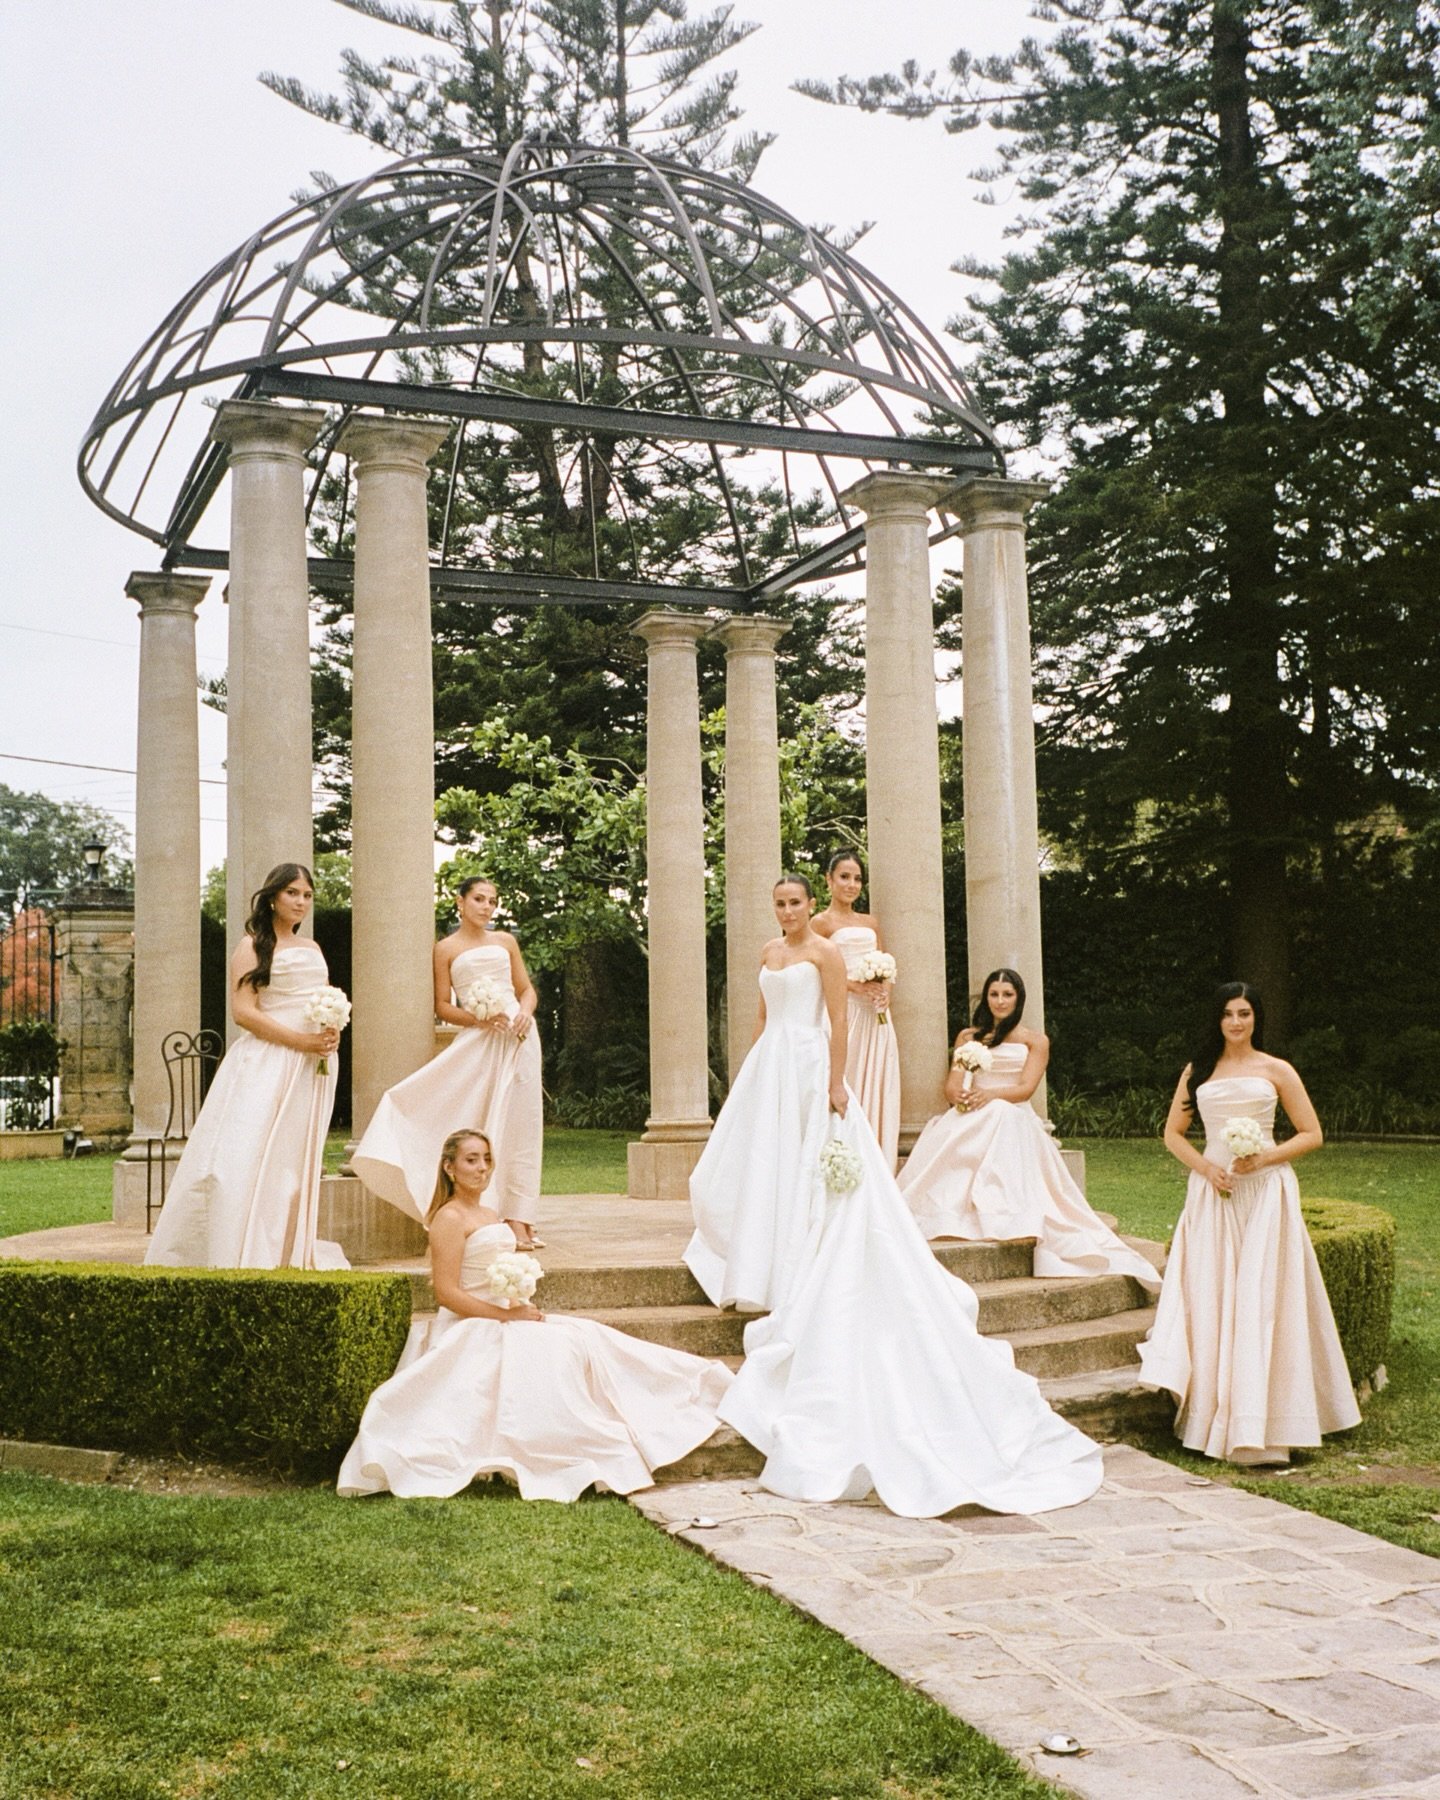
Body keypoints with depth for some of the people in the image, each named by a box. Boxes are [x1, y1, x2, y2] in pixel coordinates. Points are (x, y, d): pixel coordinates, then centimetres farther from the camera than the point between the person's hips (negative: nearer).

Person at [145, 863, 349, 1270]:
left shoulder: (313, 949, 18)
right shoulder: (253, 945, -1)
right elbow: (243, 1011, -11)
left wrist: (331, 1036, -1)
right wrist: (301, 1041, -17)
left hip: (311, 1069, 6)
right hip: (264, 1065, -6)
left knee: (295, 1164, 8)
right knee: (248, 1160, -11)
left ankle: (290, 1253, 13)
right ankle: (235, 1258, -10)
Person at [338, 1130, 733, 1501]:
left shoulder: (492, 1216, 16)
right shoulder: (450, 1218, -12)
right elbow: (447, 1294, -19)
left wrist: (525, 1310, 2)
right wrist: (508, 1315, -18)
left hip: (505, 1322, 9)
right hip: (472, 1331, -9)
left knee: (587, 1337, -4)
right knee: (552, 1357, -23)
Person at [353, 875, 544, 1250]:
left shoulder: (505, 941, 15)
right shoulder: (447, 949, 7)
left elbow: (527, 988, 16)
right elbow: (442, 1006, 2)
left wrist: (526, 1013, -5)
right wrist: (479, 1019, -13)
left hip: (518, 1035, 3)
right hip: (478, 1041, -3)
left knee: (518, 1124, 0)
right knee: (483, 1126, -7)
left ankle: (518, 1219, 3)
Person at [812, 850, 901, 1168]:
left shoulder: (871, 922, 19)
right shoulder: (822, 922, 1)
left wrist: (884, 991, -2)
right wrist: (854, 986, -18)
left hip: (875, 1017, 6)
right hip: (843, 1012, -6)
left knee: (876, 1090, 3)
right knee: (845, 1088, -8)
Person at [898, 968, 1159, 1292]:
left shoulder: (1035, 1040, 14)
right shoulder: (968, 1037, 21)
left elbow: (1026, 1088, -2)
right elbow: (953, 1085, 9)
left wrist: (991, 1095, -23)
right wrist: (959, 1096, -17)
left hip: (1013, 1121, -3)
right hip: (969, 1122, 3)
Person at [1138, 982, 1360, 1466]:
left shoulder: (1276, 1071, 4)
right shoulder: (1197, 1071, 11)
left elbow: (1312, 1135, 4)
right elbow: (1173, 1133, 13)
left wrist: (1264, 1158, -11)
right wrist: (1205, 1167, -5)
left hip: (1265, 1191, -3)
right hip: (1212, 1191, 3)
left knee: (1261, 1300, -6)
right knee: (1210, 1298, 0)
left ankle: (1259, 1426, -3)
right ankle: (1213, 1416, 8)